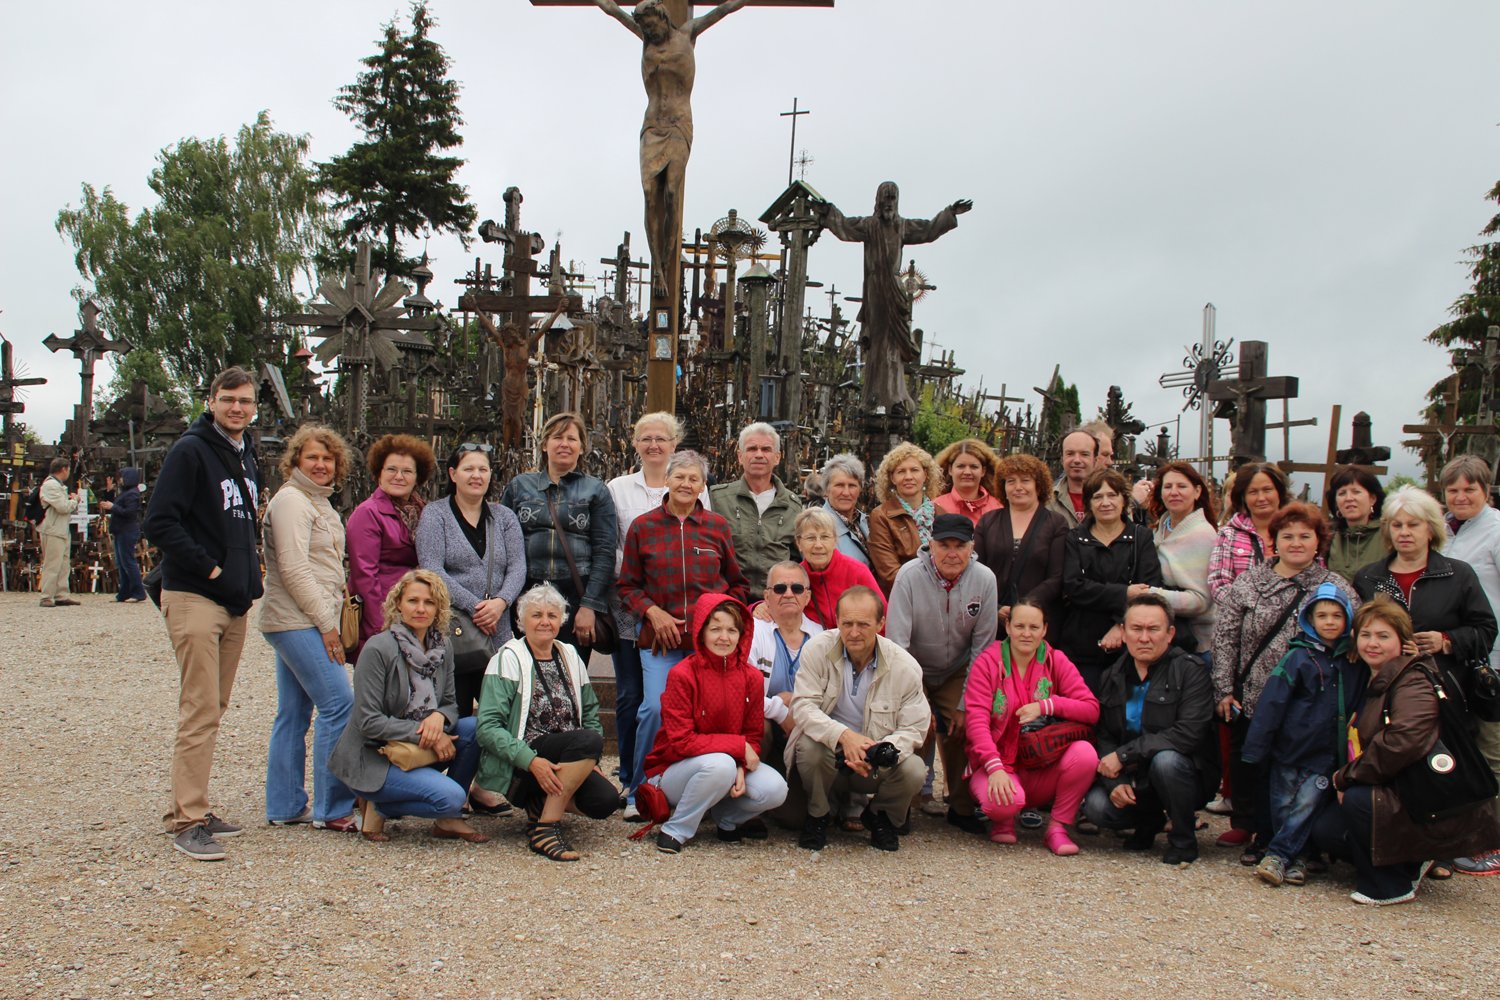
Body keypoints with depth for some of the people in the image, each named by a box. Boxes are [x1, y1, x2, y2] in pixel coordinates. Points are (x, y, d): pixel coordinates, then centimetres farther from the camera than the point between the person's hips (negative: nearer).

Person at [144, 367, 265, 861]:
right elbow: (160, 523, -16)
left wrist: (251, 575, 12)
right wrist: (210, 569, -16)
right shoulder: (190, 451, -9)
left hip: (235, 602, 8)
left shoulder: (248, 458, 16)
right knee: (200, 711, -9)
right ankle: (188, 820, -4)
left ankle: (192, 807, 21)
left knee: (213, 709, 12)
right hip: (194, 598, -8)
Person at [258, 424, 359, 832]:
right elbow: (293, 569, -17)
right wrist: (325, 623, -17)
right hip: (296, 621, -10)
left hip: (310, 621, 10)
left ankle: (284, 807, 17)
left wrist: (331, 619, 17)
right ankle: (332, 809, -7)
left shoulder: (319, 502, 20)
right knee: (338, 703, -12)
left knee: (293, 714, 11)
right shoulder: (290, 500, -10)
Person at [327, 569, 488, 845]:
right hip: (372, 758, -7)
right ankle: (378, 807, 0)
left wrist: (439, 717, -19)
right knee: (450, 796, -26)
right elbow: (368, 722, -19)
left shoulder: (442, 650, 3)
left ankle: (448, 820, -2)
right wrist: (424, 733, -23)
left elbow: (450, 703, 6)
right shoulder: (378, 650, -17)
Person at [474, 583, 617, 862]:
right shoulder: (508, 660, -3)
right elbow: (487, 727, -12)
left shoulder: (571, 658, 14)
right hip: (516, 768, -6)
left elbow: (590, 713, 22)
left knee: (606, 799, -23)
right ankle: (546, 829, -21)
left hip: (560, 765, 6)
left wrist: (590, 759, 4)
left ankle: (540, 803, 5)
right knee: (589, 740, -30)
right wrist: (531, 761, -24)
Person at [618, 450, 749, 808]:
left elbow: (738, 583, 17)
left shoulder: (718, 527, 9)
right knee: (655, 708, -14)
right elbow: (628, 586, 11)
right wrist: (652, 611, -5)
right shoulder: (643, 526, 6)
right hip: (662, 636, -1)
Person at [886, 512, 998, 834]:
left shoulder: (984, 579, -13)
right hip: (913, 671, -2)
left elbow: (983, 646, -7)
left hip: (958, 672, 2)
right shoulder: (910, 575, -21)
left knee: (964, 730, -12)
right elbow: (896, 642, -21)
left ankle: (962, 808, 12)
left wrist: (966, 705, -8)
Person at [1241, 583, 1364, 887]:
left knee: (1306, 805, -5)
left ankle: (1278, 855, 2)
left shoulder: (1353, 663, 7)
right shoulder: (1298, 657, -5)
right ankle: (1296, 857, 18)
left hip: (1327, 756, 2)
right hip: (1289, 747, -2)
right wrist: (1255, 748, -11)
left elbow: (1358, 708, 16)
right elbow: (1272, 702, -7)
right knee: (1282, 807, 3)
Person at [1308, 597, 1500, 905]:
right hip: (1398, 793, 9)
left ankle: (1389, 886, -10)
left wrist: (1346, 777, -22)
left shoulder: (1414, 683, -17)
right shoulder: (1375, 682, 13)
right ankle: (1411, 863, 14)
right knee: (1323, 829, -4)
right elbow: (1361, 746, 21)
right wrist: (1347, 779, 2)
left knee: (1358, 800, -31)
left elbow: (1404, 742, -32)